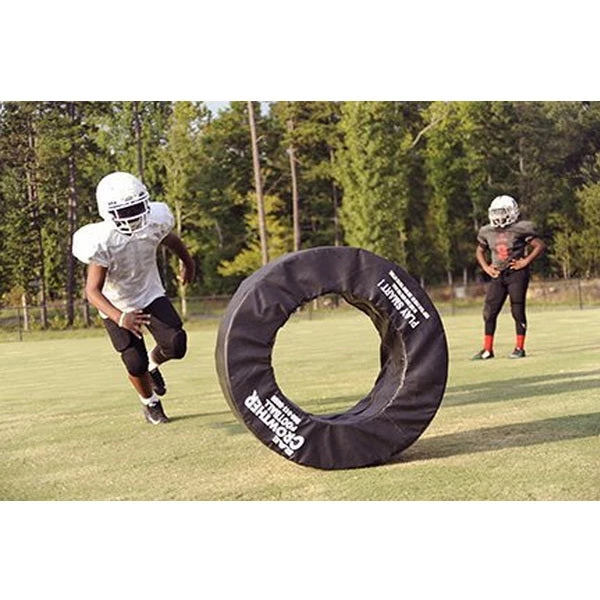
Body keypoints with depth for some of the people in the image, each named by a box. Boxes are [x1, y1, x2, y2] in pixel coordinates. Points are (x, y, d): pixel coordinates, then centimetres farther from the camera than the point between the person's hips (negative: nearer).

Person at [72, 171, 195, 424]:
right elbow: (93, 291, -33)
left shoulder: (155, 223, -19)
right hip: (118, 306, -3)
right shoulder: (102, 241, -31)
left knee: (176, 345, -14)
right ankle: (150, 403, 29)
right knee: (136, 365, -5)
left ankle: (153, 363, 23)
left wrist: (188, 264, 26)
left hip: (151, 294, 3)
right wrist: (120, 317, -49)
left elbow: (172, 241, 6)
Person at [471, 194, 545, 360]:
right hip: (498, 275, 5)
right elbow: (480, 251, 22)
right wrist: (486, 267, 8)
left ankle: (519, 348, 6)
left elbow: (540, 246, -7)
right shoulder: (487, 232, 7)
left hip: (517, 273, -5)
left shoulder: (520, 229, -8)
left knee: (518, 310, -3)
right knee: (489, 311, 1)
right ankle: (487, 350, 9)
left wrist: (525, 261, -13)